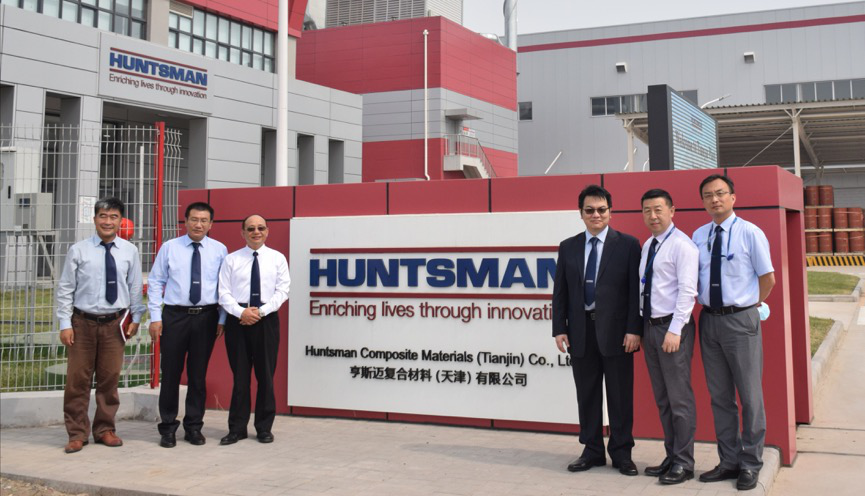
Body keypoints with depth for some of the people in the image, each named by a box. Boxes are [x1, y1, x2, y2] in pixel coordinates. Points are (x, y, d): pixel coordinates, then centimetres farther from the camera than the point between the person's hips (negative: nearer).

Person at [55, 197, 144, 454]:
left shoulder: (130, 251, 1)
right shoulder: (78, 250, -3)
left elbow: (135, 287, 8)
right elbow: (65, 289, 0)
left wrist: (136, 318, 5)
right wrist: (65, 324, -4)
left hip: (115, 323, 1)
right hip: (83, 322, -1)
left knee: (109, 379, 10)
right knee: (78, 380, 3)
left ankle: (104, 430, 24)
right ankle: (77, 433, 16)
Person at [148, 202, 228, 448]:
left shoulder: (219, 250, 3)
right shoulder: (169, 248, 2)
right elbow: (155, 282, 2)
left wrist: (223, 318, 0)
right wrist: (155, 317, -4)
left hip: (206, 317, 1)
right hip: (175, 316, 0)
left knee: (198, 374, 9)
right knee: (171, 373, 4)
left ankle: (194, 426, 21)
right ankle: (168, 428, 16)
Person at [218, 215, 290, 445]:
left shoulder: (277, 258, 7)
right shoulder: (231, 260, 7)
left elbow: (282, 290, -1)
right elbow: (224, 292, 1)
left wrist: (261, 311, -13)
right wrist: (241, 312, -14)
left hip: (267, 319, 0)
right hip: (238, 319, 0)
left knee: (266, 374, 5)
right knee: (239, 375, 4)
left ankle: (264, 428, 15)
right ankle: (237, 428, 13)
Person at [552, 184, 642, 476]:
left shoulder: (628, 245, 0)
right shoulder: (568, 247, 9)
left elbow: (636, 290, -4)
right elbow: (560, 292, 9)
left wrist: (634, 329, -11)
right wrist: (559, 329, 1)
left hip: (616, 331, -3)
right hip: (580, 331, 3)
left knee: (620, 395, 5)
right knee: (587, 395, 10)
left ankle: (621, 453, 17)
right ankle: (592, 451, 22)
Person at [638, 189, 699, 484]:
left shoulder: (681, 245, -11)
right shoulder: (646, 246, 14)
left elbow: (687, 291, -17)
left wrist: (674, 330, -21)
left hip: (672, 327, -8)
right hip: (650, 326, 8)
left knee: (679, 398, -2)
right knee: (662, 399, 14)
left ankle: (683, 463, 8)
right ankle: (671, 457, 24)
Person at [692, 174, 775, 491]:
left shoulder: (750, 233, -7)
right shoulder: (699, 236, 6)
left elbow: (768, 278, -2)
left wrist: (748, 308, 2)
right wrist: (702, 303, 6)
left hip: (740, 320, -5)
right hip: (709, 320, 5)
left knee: (749, 394, 3)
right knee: (719, 395, 12)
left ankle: (750, 465, 16)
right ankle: (729, 461, 24)